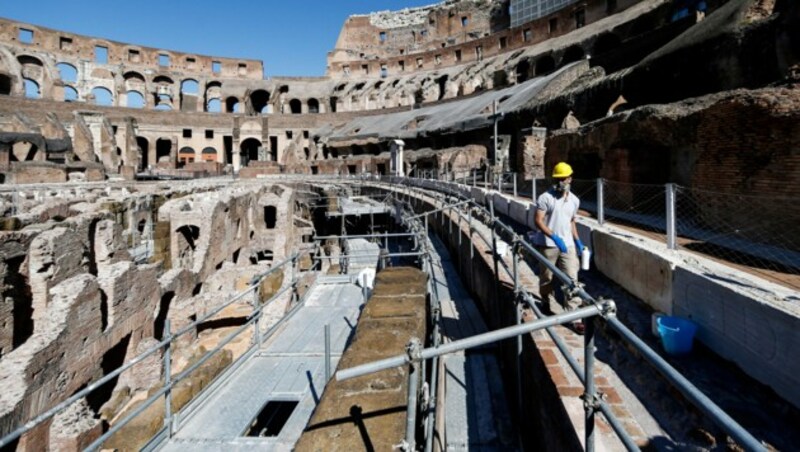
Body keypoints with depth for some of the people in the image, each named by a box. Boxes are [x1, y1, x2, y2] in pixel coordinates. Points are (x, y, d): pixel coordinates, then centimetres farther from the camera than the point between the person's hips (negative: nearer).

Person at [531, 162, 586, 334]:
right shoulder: (545, 197, -9)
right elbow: (538, 221, -15)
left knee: (572, 279, -2)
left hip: (568, 244, 4)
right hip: (548, 244, -4)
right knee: (546, 277, 11)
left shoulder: (574, 200, 8)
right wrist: (554, 237, -24)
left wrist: (577, 240, 11)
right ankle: (546, 303, 37)